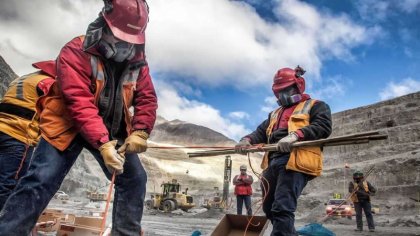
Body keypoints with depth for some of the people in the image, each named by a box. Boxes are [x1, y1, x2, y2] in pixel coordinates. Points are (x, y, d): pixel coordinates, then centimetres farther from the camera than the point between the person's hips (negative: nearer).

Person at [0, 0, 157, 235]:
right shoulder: (76, 52, -20)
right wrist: (102, 144, -39)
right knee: (40, 183, -15)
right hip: (69, 126, -5)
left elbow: (147, 99, -3)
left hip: (111, 131, 5)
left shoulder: (137, 61, -3)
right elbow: (79, 103, -30)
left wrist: (139, 132, -21)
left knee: (135, 178, 2)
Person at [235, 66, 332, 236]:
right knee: (270, 208, 12)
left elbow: (323, 126, -6)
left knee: (282, 209, -19)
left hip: (295, 162, -7)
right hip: (273, 162, 8)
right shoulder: (275, 114, 33)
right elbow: (260, 132, 21)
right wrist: (247, 140, -2)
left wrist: (295, 135, -23)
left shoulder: (316, 106, 13)